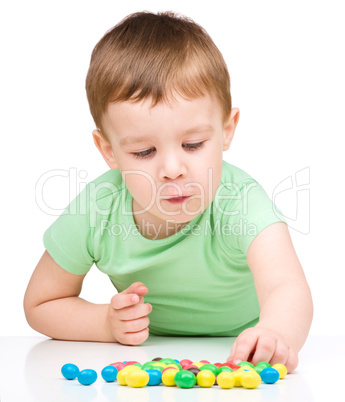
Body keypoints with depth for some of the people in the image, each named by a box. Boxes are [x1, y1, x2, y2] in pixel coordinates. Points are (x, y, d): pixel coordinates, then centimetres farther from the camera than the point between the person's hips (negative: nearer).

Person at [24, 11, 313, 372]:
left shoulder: (240, 203, -29)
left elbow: (288, 288, -47)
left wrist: (277, 332, -70)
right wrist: (108, 323, -20)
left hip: (238, 359, -1)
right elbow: (41, 305, -2)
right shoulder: (95, 213, -19)